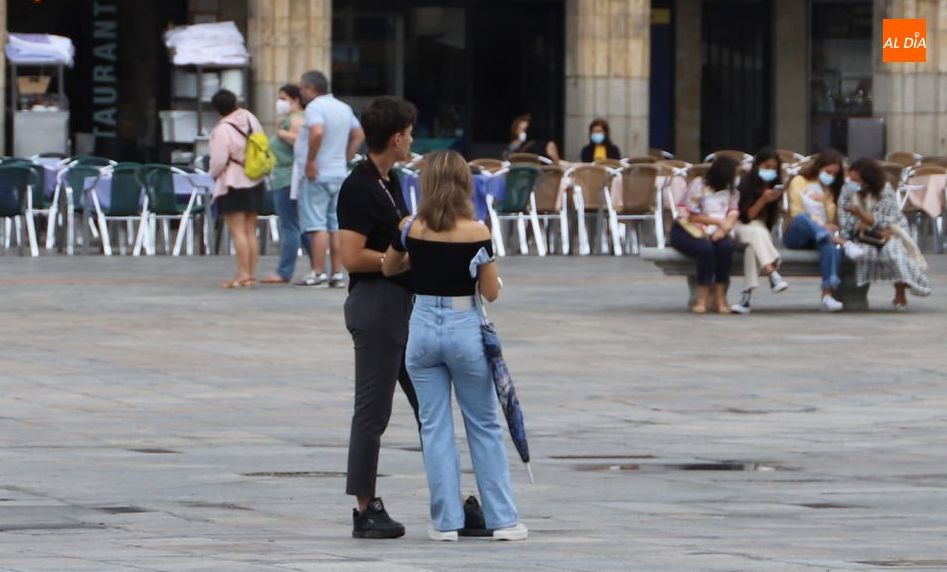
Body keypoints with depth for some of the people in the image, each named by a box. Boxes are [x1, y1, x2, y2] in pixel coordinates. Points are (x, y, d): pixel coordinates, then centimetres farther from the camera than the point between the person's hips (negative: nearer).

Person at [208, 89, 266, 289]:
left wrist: (214, 174, 5)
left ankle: (243, 274, -10)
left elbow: (218, 160, -15)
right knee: (251, 231, 10)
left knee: (238, 232, -7)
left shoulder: (222, 130, -17)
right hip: (255, 183, 7)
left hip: (233, 184, -7)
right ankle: (251, 274, 10)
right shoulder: (250, 119, 3)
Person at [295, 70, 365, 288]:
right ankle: (337, 274, 9)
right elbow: (359, 135, 20)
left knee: (317, 225, -6)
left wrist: (310, 160, -21)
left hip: (316, 174, -8)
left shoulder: (315, 107, -13)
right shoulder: (344, 109, 14)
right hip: (339, 174, 8)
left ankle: (318, 273, -8)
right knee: (335, 225, 10)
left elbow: (317, 132, -30)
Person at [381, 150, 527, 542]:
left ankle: (446, 521, 6)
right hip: (465, 329, -1)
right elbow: (491, 292, -7)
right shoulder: (477, 233, -12)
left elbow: (388, 269, 12)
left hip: (423, 329, 1)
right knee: (484, 427, 10)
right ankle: (502, 519, 11)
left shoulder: (412, 229, -5)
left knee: (434, 427, 8)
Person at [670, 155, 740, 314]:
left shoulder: (732, 192, 14)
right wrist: (718, 221, -13)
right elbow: (692, 216, -8)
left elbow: (732, 216, 0)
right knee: (705, 248, -37)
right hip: (688, 230, -4)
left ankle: (721, 298, -29)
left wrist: (724, 228, -21)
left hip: (714, 233, 4)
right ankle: (702, 299, -32)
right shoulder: (698, 186, -3)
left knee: (726, 246, -31)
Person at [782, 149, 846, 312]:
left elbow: (831, 219, 17)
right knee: (802, 219, -40)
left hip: (821, 234, 3)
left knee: (831, 246, -35)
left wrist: (826, 201, -1)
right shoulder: (799, 182, 11)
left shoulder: (829, 189, 25)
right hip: (797, 235, -3)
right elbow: (796, 213, -1)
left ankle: (827, 294, -50)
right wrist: (821, 225, -12)